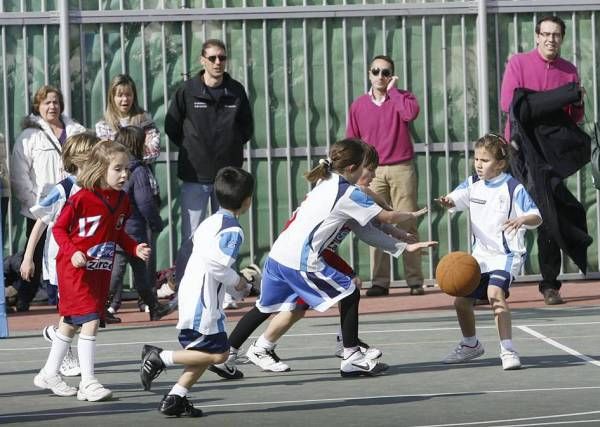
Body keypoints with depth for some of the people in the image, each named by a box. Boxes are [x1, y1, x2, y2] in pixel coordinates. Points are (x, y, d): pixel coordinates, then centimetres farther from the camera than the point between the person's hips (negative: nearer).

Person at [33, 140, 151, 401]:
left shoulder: (122, 200, 2)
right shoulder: (81, 199, -18)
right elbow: (59, 228, -10)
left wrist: (136, 248, -2)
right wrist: (72, 252, -24)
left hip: (101, 271, 7)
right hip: (75, 270, -7)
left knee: (70, 323, 18)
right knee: (90, 321, -16)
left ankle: (49, 374, 32)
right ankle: (88, 383, -11)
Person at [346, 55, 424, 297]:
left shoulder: (402, 97, 5)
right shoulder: (358, 106, 10)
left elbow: (411, 113, -19)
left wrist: (392, 90, -9)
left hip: (401, 170, -2)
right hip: (372, 173, 2)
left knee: (407, 225, -3)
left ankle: (415, 280, -1)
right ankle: (379, 282, 1)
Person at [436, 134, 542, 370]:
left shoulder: (513, 188, -12)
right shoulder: (472, 184, 5)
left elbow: (537, 217, -14)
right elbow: (455, 199, -9)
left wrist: (522, 219, -36)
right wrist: (446, 201, -34)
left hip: (506, 255, -7)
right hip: (480, 255, 7)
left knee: (495, 293, -30)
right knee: (461, 300, 10)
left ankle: (507, 349, -27)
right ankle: (470, 344, 37)